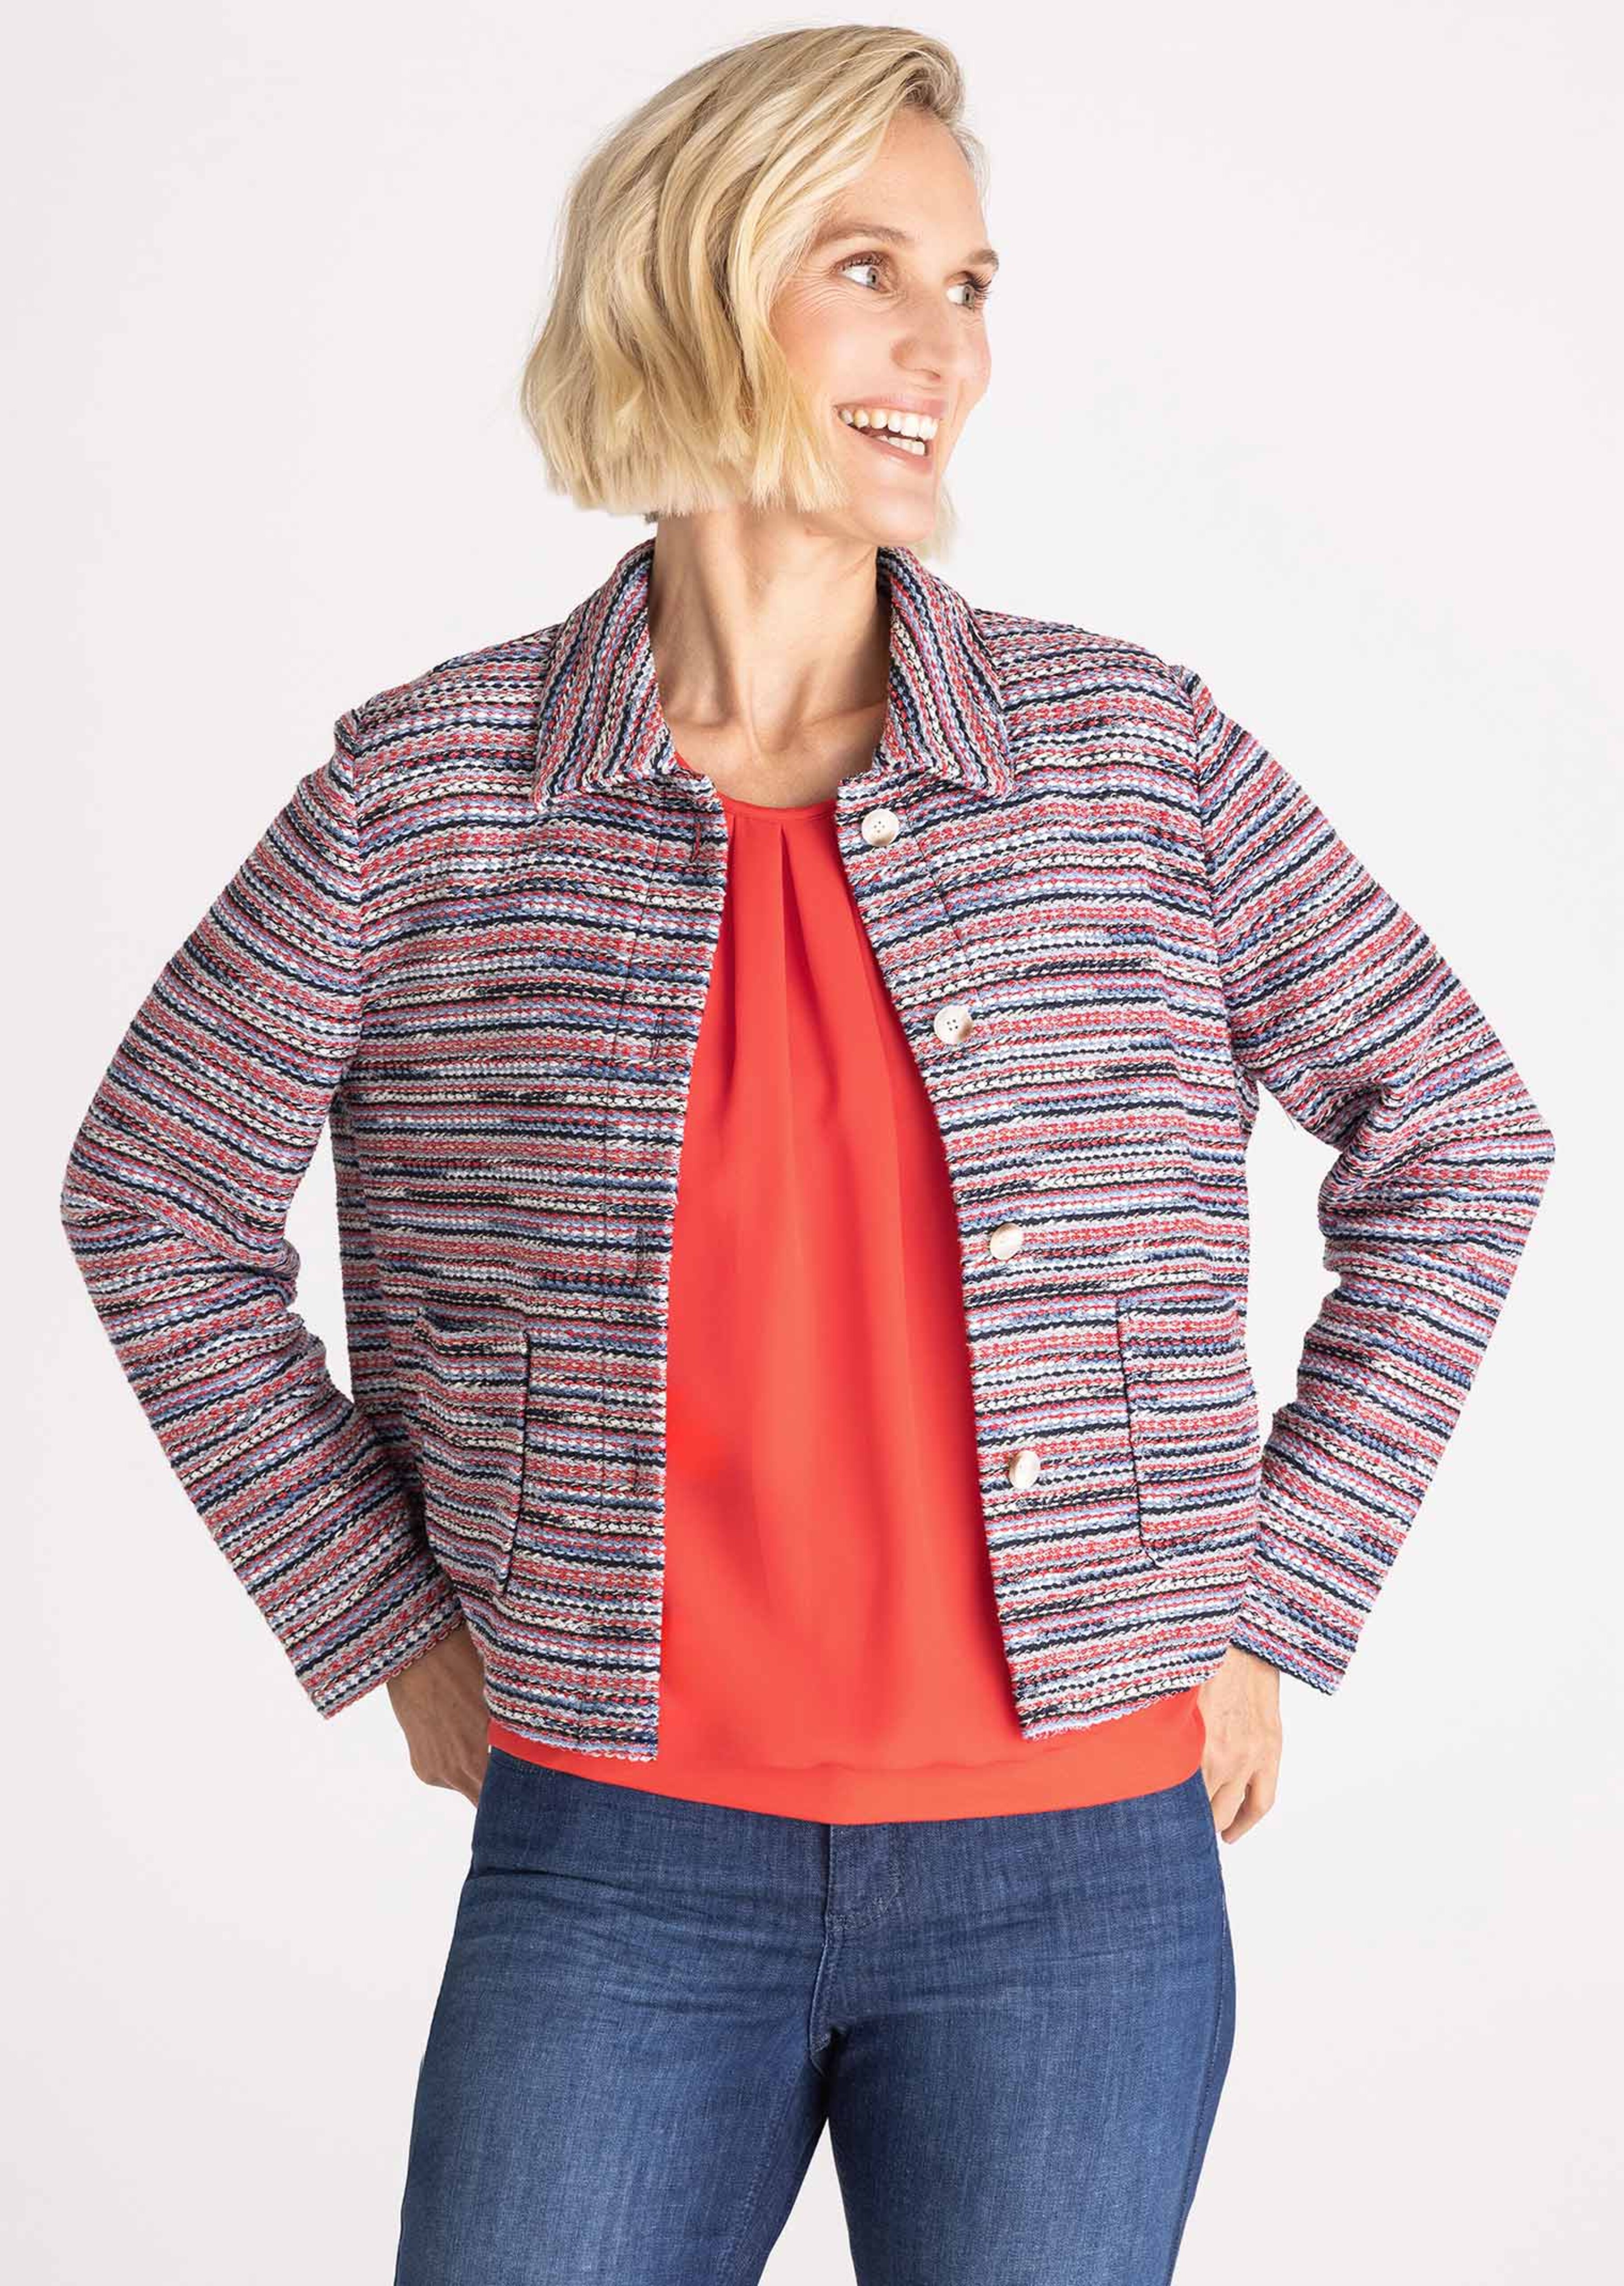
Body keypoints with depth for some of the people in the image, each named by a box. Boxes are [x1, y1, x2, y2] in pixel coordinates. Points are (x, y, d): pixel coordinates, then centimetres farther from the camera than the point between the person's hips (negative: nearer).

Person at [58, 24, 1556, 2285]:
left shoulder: (1137, 752, -2)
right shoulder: (427, 792, -5)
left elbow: (1457, 1137, 7)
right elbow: (156, 1202, 7)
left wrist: (1276, 1602, 4)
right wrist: (386, 1618, 5)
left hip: (1076, 1874, 1)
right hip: (612, 1865, 0)